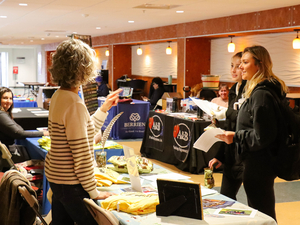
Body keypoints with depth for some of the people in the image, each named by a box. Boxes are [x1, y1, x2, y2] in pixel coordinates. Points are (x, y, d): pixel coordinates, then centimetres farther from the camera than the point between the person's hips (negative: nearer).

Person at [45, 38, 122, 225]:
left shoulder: (59, 96, 5)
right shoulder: (74, 104, -24)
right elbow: (82, 156, -22)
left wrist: (104, 109, 19)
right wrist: (93, 192, -13)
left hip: (55, 175, 9)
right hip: (70, 183, -9)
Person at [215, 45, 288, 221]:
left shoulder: (261, 94, -22)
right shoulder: (264, 89, 10)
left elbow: (261, 137, -24)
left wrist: (235, 137, -12)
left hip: (258, 166, -10)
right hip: (262, 163, 10)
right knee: (266, 213, 21)